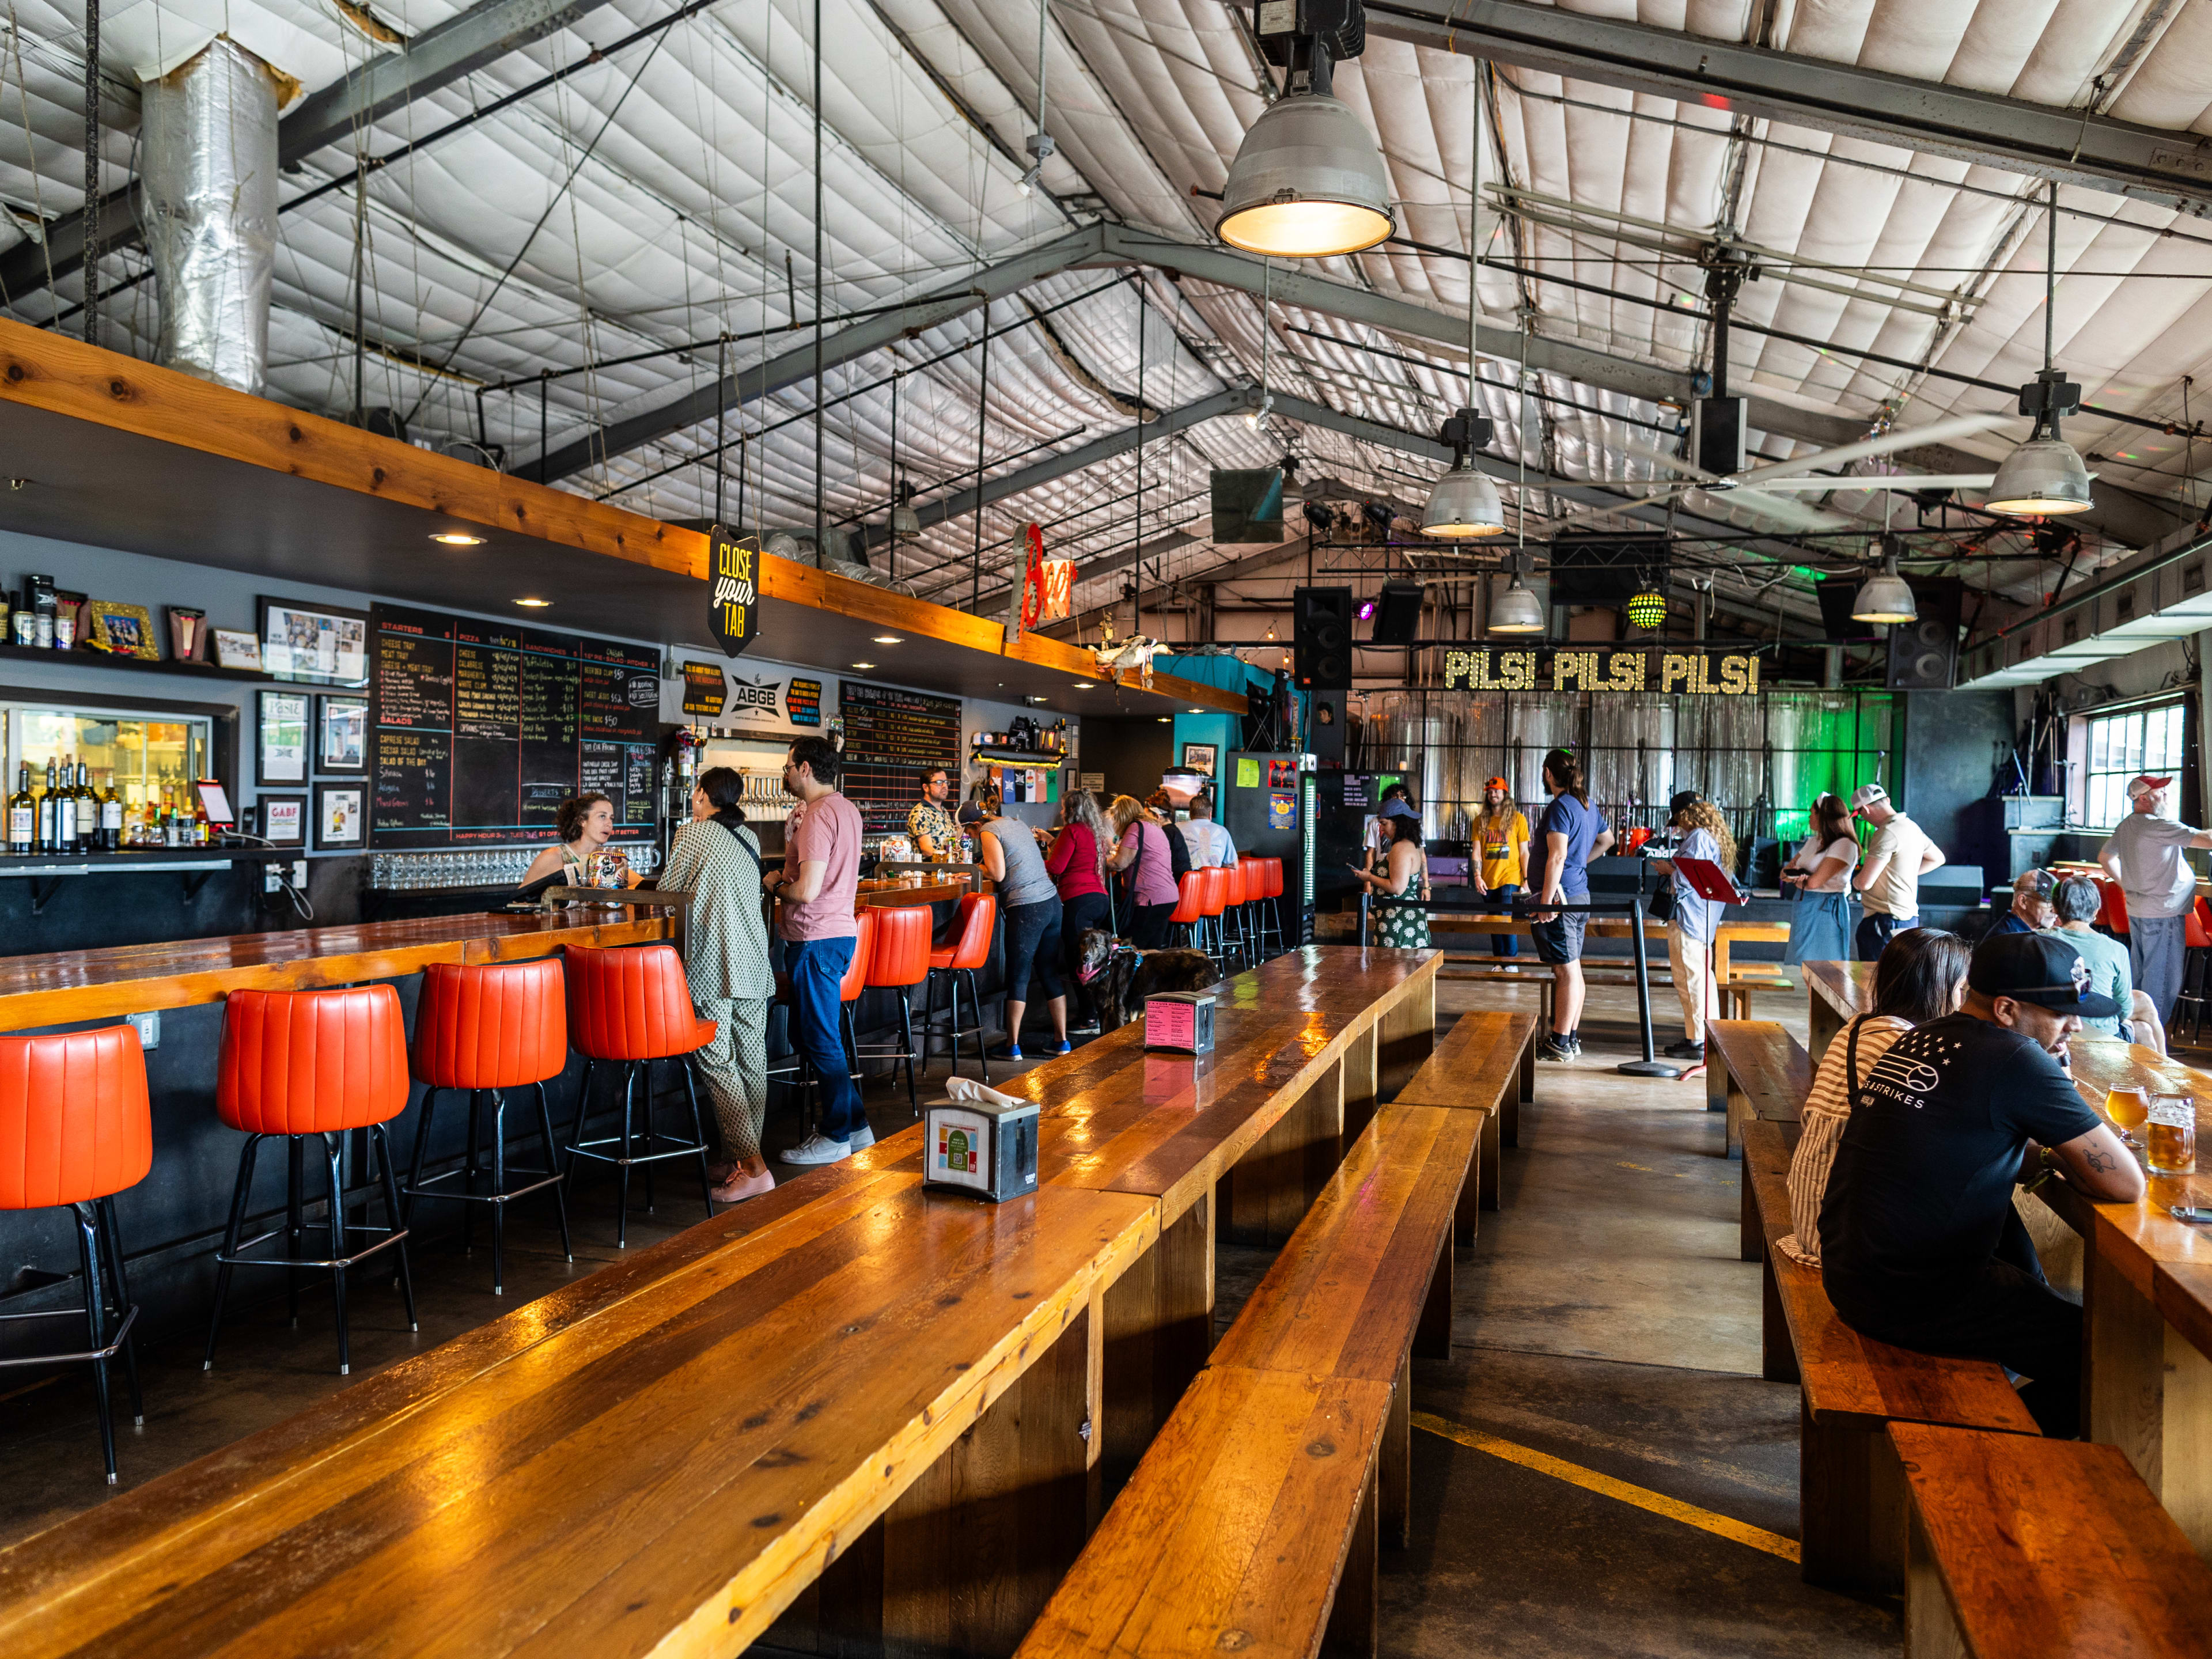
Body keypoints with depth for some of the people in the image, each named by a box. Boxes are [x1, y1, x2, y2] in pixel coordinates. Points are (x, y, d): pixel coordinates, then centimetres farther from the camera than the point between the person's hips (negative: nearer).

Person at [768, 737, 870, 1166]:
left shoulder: (819, 816, -18)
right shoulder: (846, 809, 14)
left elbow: (807, 890, -24)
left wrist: (775, 884, -5)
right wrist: (793, 837, 13)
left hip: (817, 940, -10)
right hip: (839, 930, 10)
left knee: (820, 1040, 0)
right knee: (809, 1034, 18)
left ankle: (837, 1135, 10)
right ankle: (854, 1125, 23)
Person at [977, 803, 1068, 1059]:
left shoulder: (989, 832, -5)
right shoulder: (1017, 824, 18)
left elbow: (998, 874, -12)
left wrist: (977, 868, 5)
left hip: (1026, 909, -7)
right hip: (1052, 901, 7)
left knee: (1018, 976, 0)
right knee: (1050, 973, 12)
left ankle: (1012, 1045, 5)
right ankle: (1062, 1040, 14)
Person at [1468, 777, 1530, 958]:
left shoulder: (1518, 819, 1)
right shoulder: (1480, 820, 8)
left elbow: (1524, 852, 2)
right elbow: (1477, 852, 6)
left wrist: (1526, 879, -5)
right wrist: (1477, 876, -6)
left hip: (1510, 879, -4)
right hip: (1488, 881, 4)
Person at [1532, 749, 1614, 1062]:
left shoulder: (1560, 807, -15)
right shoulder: (1587, 804, 13)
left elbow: (1557, 856, -23)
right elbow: (1607, 839, 31)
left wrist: (1546, 901, -24)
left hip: (1559, 898, -9)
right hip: (1580, 894, 9)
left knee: (1566, 970, -7)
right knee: (1573, 969, 13)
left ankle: (1560, 1043, -3)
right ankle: (1571, 1038, 20)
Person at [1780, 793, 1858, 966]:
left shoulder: (1844, 845, -12)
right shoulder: (1813, 842, 15)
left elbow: (1814, 882, -18)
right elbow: (1786, 871, 12)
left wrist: (1794, 879, 2)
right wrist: (1799, 878, -10)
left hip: (1826, 910, -8)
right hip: (1804, 905, 8)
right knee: (1807, 965, 8)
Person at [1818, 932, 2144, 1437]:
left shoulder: (1924, 1038, 8)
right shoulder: (2017, 1061, -17)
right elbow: (2127, 1185, -11)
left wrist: (2045, 1156, 8)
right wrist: (2062, 1159, 7)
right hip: (1910, 1299, -9)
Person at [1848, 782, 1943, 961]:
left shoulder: (1887, 834, -18)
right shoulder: (1912, 827, 12)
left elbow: (1865, 883, -18)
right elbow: (1937, 858, 31)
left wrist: (1854, 880, 4)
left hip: (1885, 921, -9)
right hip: (1909, 917, 9)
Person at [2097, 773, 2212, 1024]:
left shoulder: (2125, 827, 9)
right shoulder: (2158, 826, -19)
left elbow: (2104, 857, 22)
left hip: (2136, 909, 9)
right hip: (2163, 912, -9)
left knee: (2139, 970, 17)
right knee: (2162, 975, -3)